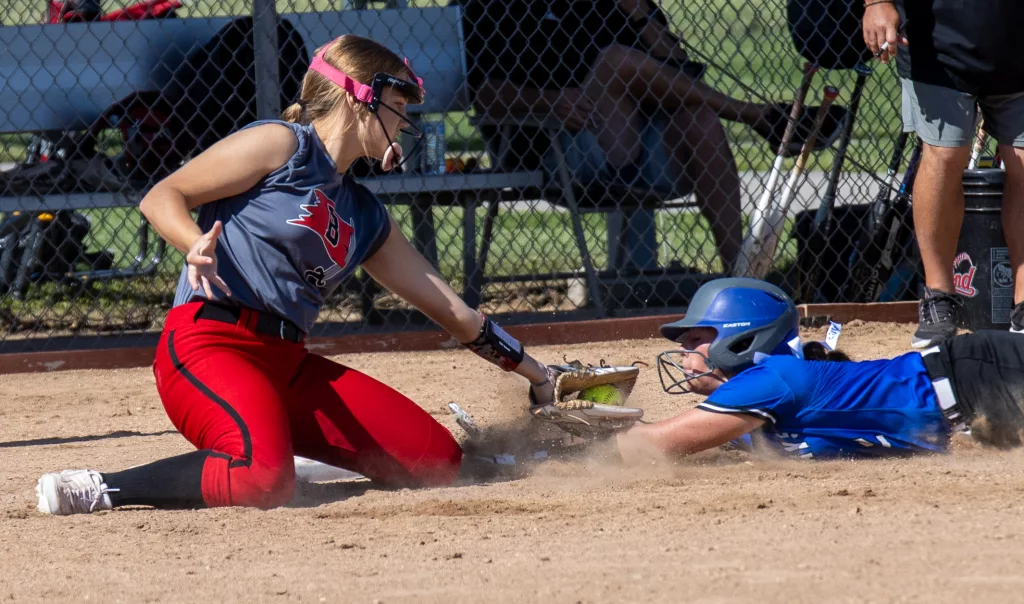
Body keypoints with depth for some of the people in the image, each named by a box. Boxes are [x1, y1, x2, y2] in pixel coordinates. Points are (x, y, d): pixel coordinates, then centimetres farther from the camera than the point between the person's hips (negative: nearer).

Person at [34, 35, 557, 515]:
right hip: (208, 347, -8)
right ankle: (99, 489, -22)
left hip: (288, 365, 8)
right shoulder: (282, 145, -1)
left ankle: (278, 453, 12)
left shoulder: (365, 217, 22)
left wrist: (531, 371, 30)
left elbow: (445, 306, 29)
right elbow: (162, 197, -4)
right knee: (262, 481, -37)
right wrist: (197, 247, -25)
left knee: (439, 462, -1)